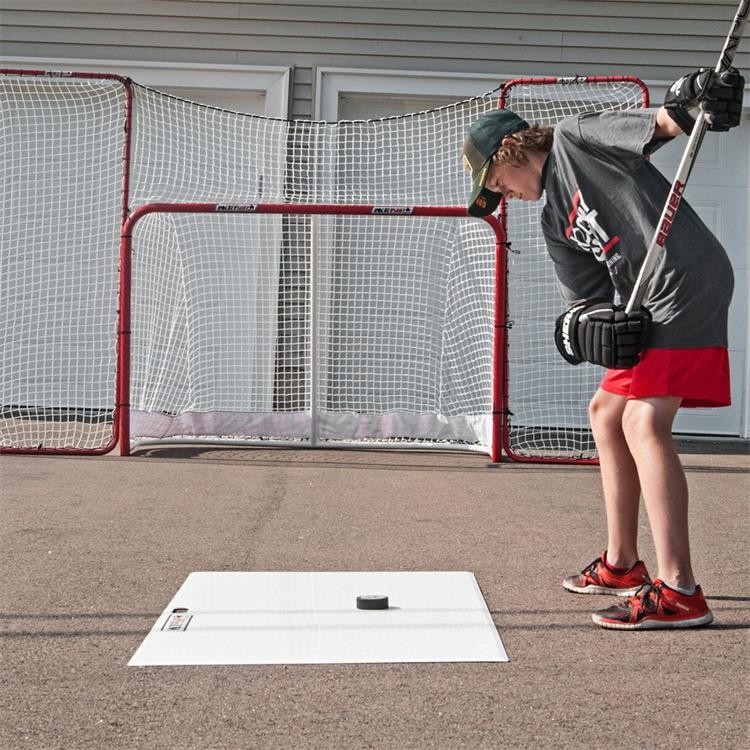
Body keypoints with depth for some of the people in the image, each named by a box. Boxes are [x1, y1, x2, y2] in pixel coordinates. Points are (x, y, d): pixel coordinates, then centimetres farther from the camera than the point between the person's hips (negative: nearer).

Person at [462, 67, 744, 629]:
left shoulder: (575, 140, 0)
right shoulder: (556, 222, 20)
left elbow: (662, 124, -13)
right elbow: (586, 298, 10)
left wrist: (692, 102, -35)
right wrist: (585, 327, -12)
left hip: (688, 282, -10)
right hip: (645, 308, 10)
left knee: (643, 422, -20)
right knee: (606, 412, 19)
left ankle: (679, 593, -23)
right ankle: (621, 564, 31)